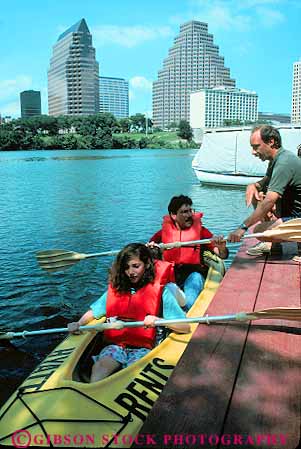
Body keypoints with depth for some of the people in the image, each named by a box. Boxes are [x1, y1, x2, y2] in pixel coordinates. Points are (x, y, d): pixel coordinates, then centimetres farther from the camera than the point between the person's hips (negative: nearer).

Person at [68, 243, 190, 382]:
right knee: (99, 367, -30)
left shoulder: (161, 290, 0)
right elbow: (94, 311, 21)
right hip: (115, 345, 3)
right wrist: (78, 324, 1)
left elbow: (185, 327, -6)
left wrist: (157, 320, -22)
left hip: (142, 348, -2)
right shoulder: (116, 288, 11)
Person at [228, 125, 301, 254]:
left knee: (259, 231, -27)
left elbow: (269, 202, -31)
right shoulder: (275, 160, 8)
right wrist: (253, 185, -3)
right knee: (255, 192, 8)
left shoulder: (284, 163, -24)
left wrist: (243, 227, -30)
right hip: (289, 211, 10)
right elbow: (265, 182, 22)